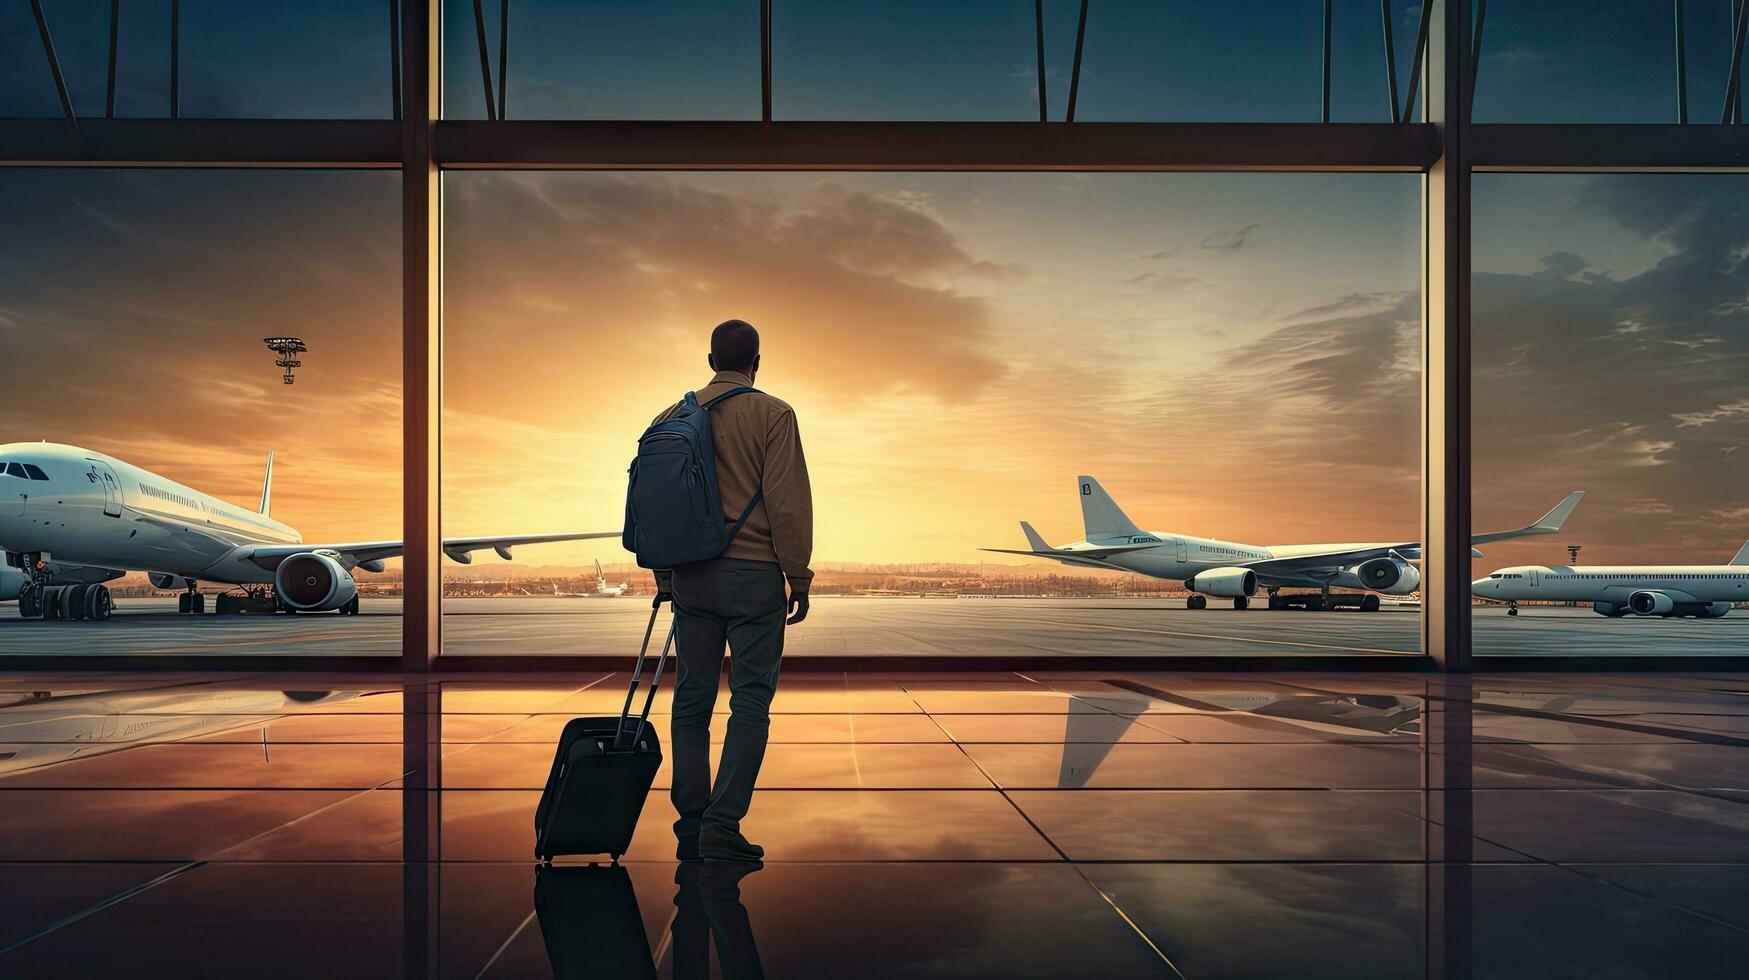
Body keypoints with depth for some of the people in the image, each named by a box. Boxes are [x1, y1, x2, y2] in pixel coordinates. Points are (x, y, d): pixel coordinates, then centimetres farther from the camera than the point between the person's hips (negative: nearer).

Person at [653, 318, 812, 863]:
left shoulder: (672, 417, 10)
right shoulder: (772, 414, -4)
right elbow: (788, 502, -9)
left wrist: (664, 578, 21)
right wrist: (799, 578, -2)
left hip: (690, 577, 5)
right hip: (754, 574, -4)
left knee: (692, 699, 9)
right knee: (750, 701, 0)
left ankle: (690, 827, 13)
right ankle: (722, 825, -5)